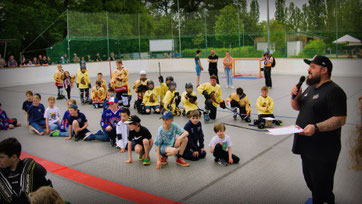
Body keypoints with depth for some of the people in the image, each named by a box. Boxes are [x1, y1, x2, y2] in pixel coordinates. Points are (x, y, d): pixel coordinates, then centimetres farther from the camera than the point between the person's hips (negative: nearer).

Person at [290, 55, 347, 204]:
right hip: (307, 147, 9)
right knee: (310, 181, 22)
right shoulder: (311, 88, 14)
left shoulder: (334, 91, -16)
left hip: (323, 151, -9)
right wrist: (295, 96, 0)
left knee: (321, 188, 2)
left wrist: (316, 127, -33)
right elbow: (297, 107, 21)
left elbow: (340, 119, -23)